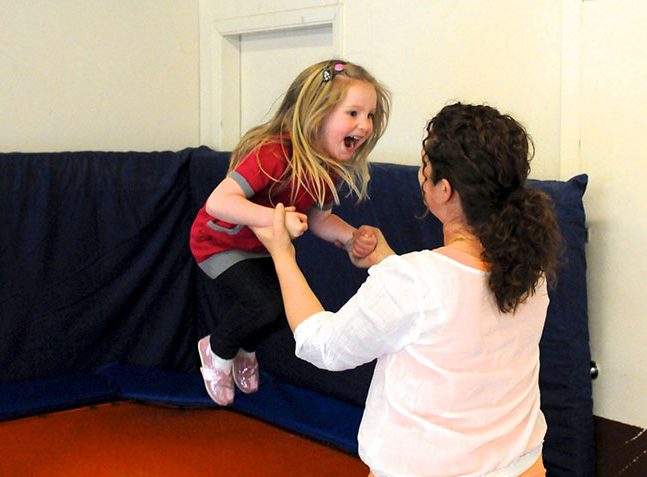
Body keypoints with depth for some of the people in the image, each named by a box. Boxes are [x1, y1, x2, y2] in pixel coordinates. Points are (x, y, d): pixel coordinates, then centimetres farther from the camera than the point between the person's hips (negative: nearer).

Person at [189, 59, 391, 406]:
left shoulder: (331, 169, -12)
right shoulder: (275, 155, -38)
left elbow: (319, 218, -2)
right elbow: (218, 202, -43)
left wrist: (351, 237, -21)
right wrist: (276, 218, -54)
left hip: (265, 248, 8)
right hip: (220, 243, -8)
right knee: (266, 303, -22)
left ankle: (244, 349, 39)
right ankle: (217, 350, 10)